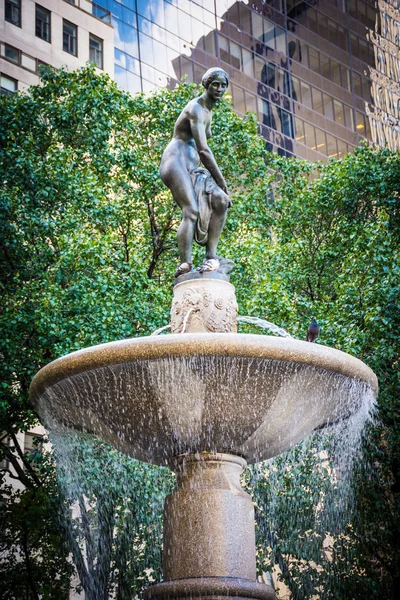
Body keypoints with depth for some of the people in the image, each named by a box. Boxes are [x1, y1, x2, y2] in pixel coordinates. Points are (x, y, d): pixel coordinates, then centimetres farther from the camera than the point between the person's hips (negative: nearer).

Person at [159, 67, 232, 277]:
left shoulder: (208, 112, 22)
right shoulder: (196, 108, -9)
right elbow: (203, 150, -17)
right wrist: (222, 183, -15)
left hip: (192, 167, 9)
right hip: (175, 162, -9)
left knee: (220, 200, -15)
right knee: (191, 210, -27)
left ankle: (211, 256, -20)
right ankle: (185, 265, -37)